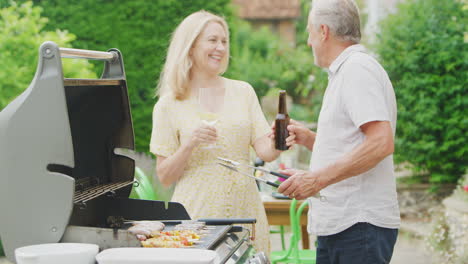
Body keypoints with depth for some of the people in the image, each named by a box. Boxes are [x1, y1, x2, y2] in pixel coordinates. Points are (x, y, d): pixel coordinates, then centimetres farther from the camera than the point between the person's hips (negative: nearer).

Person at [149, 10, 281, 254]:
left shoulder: (243, 92, 8)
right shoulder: (169, 105, 0)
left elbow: (265, 151, 2)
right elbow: (164, 177, 0)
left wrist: (277, 143, -20)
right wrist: (189, 145, -17)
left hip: (244, 209, 2)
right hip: (197, 212, -2)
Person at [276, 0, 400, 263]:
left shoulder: (358, 69, -11)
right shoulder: (345, 71, 21)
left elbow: (380, 143, -23)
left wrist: (317, 179, -25)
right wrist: (310, 139, 14)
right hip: (337, 224, 10)